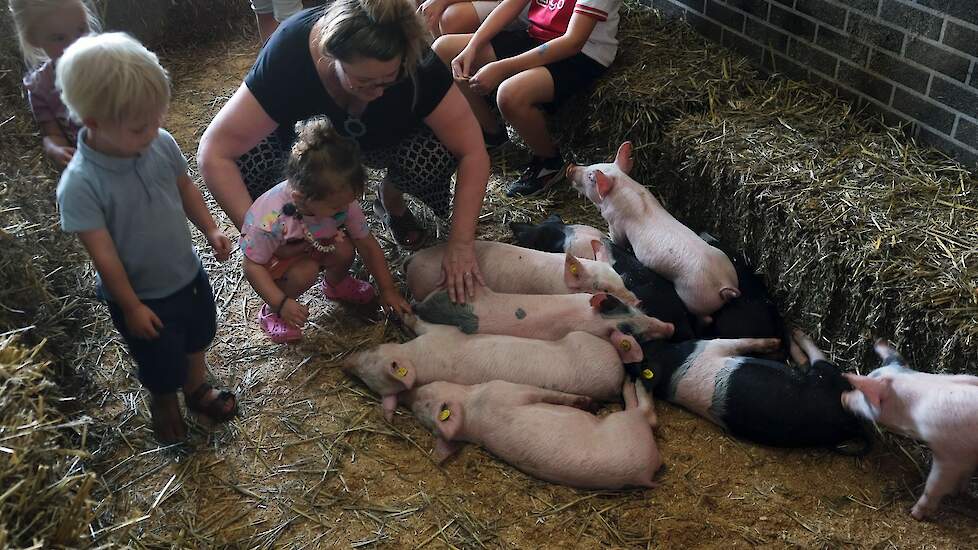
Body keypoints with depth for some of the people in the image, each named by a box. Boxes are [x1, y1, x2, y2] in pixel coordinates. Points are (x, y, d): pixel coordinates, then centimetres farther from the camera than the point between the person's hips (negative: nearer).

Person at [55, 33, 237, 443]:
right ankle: (164, 405, 52)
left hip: (188, 274, 5)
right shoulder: (80, 186, -32)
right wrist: (132, 307, -17)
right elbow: (103, 254, -24)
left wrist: (210, 230, -5)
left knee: (197, 337, 29)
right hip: (143, 297, -5)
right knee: (162, 365, 18)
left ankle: (197, 389, 59)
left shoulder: (162, 144, -18)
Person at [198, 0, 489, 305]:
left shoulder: (415, 62, -35)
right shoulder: (290, 53, -38)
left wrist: (461, 244, -36)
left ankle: (391, 201, 3)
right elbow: (214, 153, -36)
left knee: (434, 159, -32)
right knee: (244, 163, -31)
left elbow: (473, 152, -30)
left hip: (384, 137, 1)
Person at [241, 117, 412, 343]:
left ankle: (335, 284, 14)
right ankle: (272, 312, -3)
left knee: (344, 250, -21)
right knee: (305, 272, -32)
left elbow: (367, 245, -14)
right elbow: (253, 266, -29)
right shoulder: (272, 219, -42)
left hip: (312, 243, 5)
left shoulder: (341, 200, -27)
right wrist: (282, 303, -36)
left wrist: (388, 290, -11)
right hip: (274, 256, -5)